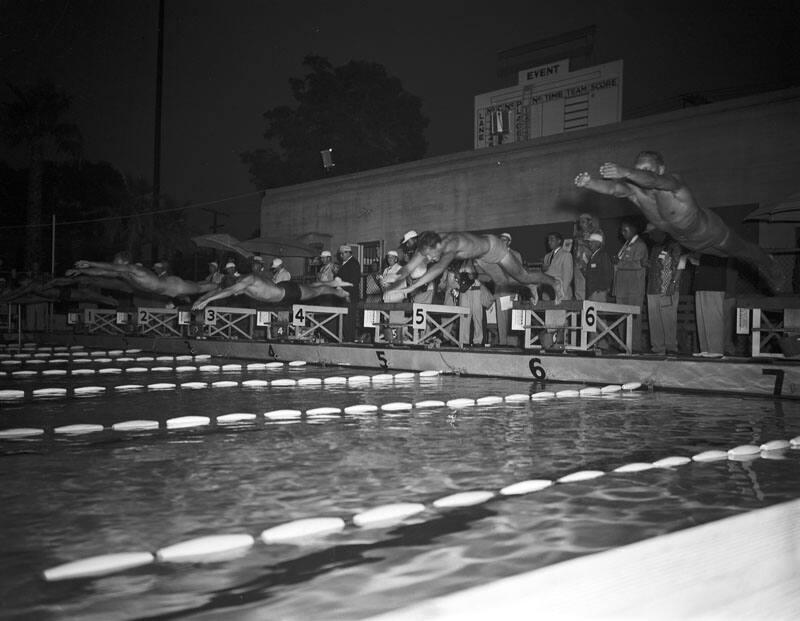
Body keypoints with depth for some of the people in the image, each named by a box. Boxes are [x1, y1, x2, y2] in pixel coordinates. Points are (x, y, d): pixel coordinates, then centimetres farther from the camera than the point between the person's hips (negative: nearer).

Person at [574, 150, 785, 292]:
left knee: (743, 250, 22)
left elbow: (654, 181, -66)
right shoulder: (635, 190, -29)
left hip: (709, 229, -6)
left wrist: (625, 172, -84)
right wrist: (589, 183, -70)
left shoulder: (673, 184, -43)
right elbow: (613, 187, -50)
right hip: (685, 240, 6)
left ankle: (770, 269, 55)